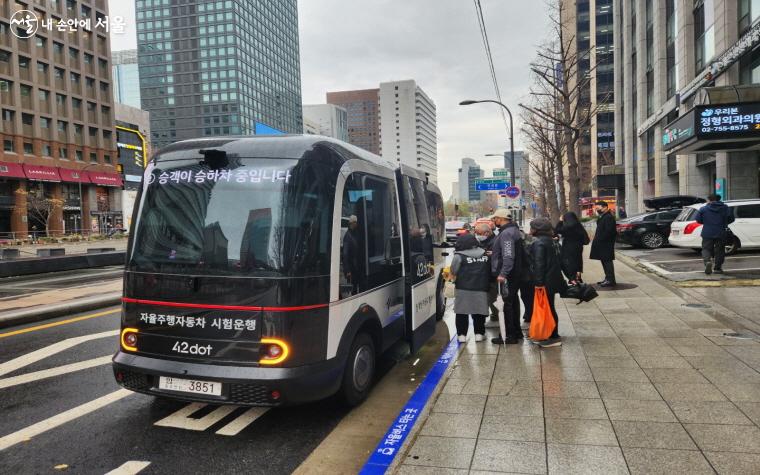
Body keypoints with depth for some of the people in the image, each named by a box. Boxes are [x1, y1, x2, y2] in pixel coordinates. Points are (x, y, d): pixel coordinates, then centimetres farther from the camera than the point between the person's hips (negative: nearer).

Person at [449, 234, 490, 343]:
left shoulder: (459, 256, -8)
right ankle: (479, 333, 16)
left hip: (464, 289, -3)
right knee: (479, 312, 13)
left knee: (462, 313, 6)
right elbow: (489, 270, 13)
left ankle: (462, 335, 7)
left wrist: (452, 278, 13)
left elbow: (453, 272, -5)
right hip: (481, 289, 3)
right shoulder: (485, 255, 7)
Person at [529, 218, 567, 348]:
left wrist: (538, 282, -22)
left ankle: (554, 338, 3)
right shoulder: (549, 240, 12)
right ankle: (552, 336, 22)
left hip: (545, 282, -9)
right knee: (550, 308, 15)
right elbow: (556, 260, 16)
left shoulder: (538, 243, -16)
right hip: (552, 279, 9)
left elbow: (539, 264, -22)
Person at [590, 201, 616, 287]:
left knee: (607, 262, -7)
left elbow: (608, 231, -22)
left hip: (606, 244, -10)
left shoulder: (609, 217, -16)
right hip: (602, 244, 10)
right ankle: (608, 278, 22)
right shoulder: (603, 217, 17)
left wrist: (599, 239, -19)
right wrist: (596, 238, 11)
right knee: (605, 261, 14)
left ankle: (610, 280, -4)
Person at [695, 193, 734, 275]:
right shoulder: (725, 208, 4)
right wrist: (724, 224, 19)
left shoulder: (703, 209, 0)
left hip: (707, 233, -1)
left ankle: (707, 261, -22)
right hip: (720, 234, 1)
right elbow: (731, 218, 2)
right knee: (719, 250, 11)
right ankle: (717, 268, 13)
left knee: (706, 249, 6)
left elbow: (698, 220, -2)